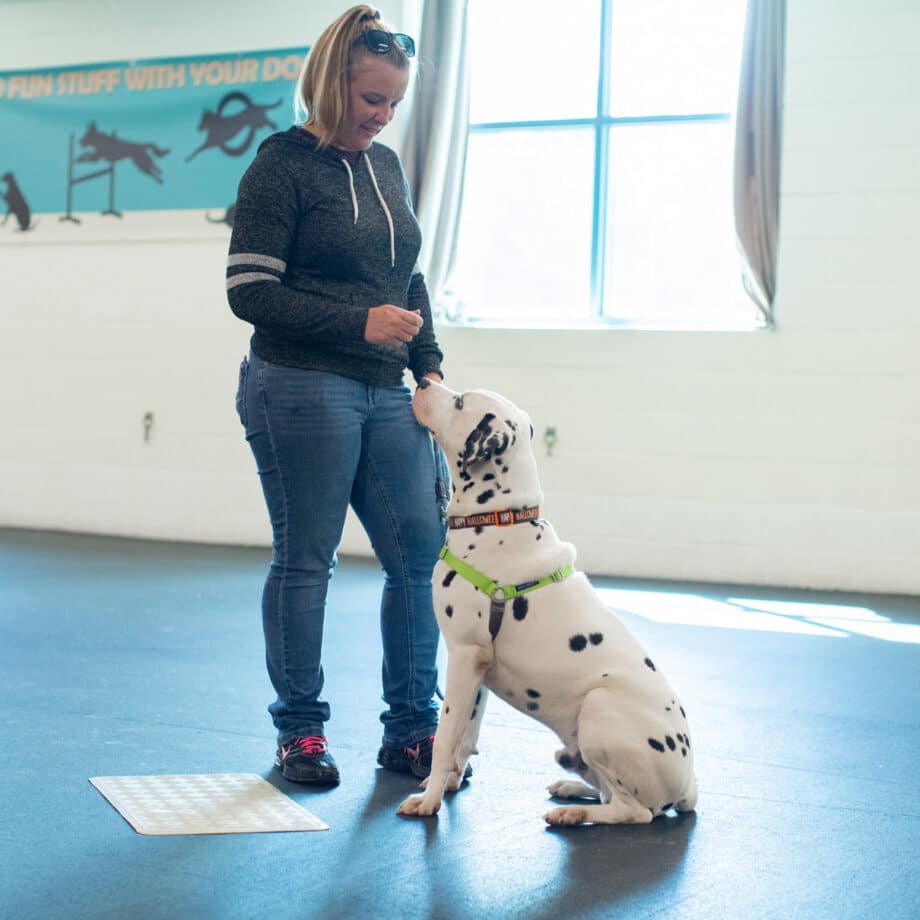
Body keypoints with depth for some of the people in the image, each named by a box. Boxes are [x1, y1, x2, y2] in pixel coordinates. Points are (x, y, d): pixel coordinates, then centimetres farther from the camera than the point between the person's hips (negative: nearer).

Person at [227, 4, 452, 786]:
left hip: (385, 394, 7)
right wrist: (359, 323, -17)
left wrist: (428, 363, 9)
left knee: (423, 554, 2)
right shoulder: (283, 166, -5)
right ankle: (300, 732, 15)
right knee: (305, 560, 0)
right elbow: (249, 291, -11)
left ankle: (410, 730, 14)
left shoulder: (388, 166, 15)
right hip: (302, 391, -6)